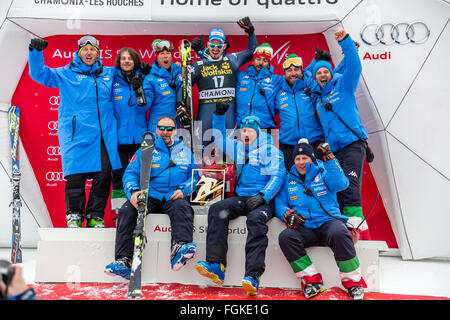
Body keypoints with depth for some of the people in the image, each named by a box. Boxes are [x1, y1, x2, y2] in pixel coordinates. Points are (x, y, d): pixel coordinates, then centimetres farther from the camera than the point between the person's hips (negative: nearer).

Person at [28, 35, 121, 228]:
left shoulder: (108, 73, 18)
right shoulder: (66, 74, 11)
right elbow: (40, 74, 4)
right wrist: (36, 52, -10)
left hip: (104, 135, 3)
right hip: (76, 134, -2)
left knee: (103, 175, -3)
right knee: (75, 176, -6)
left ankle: (95, 216, 10)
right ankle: (74, 216, 8)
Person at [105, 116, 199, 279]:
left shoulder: (186, 152, 23)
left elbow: (194, 177, 18)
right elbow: (130, 173, 8)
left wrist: (183, 189, -5)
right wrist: (133, 191, -14)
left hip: (173, 198, 0)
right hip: (149, 197, 1)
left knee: (182, 208, -35)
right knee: (126, 211, -29)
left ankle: (179, 251, -56)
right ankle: (124, 260, -34)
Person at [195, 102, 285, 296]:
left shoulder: (270, 149, 5)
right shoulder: (238, 148, 22)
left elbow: (278, 176, -4)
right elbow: (219, 137, 34)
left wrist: (262, 196, -17)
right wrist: (219, 115, 21)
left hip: (264, 201, -5)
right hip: (241, 198, 5)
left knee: (256, 219, -36)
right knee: (217, 210, -22)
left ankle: (253, 277, -43)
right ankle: (216, 266, -30)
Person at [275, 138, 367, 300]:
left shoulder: (323, 173, 13)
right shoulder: (289, 180, 20)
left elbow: (340, 184, -8)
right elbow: (279, 203, 14)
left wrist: (329, 158, -12)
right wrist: (287, 214, -8)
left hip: (329, 221, -2)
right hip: (304, 228, 2)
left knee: (339, 233, -36)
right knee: (285, 237, -29)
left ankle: (352, 281, -18)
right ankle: (312, 280, -17)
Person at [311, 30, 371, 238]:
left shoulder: (343, 85, 9)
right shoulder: (317, 97, 21)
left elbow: (354, 66, -4)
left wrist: (345, 42, -13)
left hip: (352, 143, -5)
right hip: (333, 149, 5)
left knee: (350, 187, -18)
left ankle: (356, 226, -19)